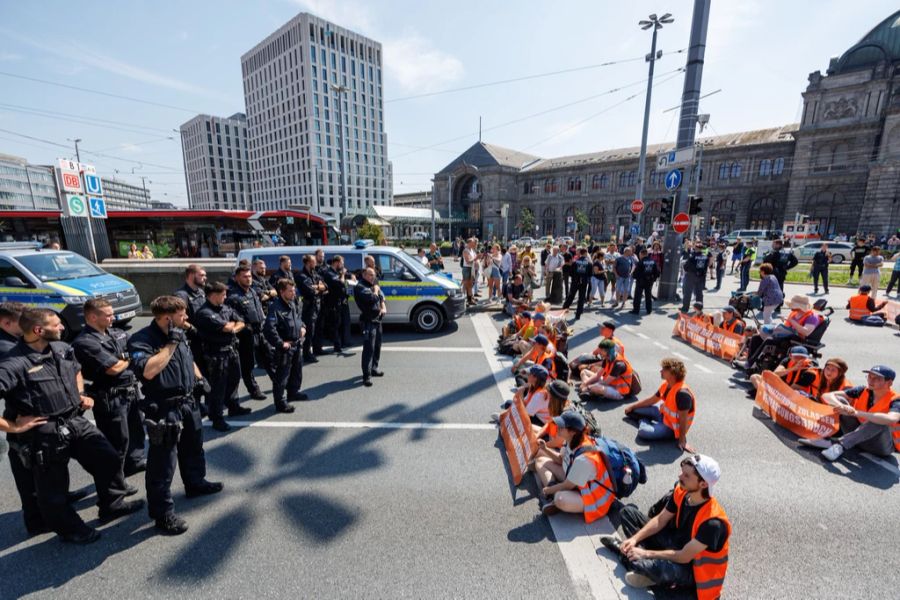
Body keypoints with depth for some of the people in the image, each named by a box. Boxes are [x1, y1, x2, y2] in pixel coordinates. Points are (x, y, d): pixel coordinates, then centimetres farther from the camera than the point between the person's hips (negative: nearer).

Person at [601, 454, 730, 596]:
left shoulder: (713, 521, -31)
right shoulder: (681, 491, -12)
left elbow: (684, 557, -26)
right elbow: (660, 520, -3)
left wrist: (645, 553, -22)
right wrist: (634, 539, -14)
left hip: (690, 569, -7)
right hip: (673, 543, 7)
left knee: (659, 568, -39)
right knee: (628, 512, 2)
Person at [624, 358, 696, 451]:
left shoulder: (682, 393, -34)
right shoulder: (666, 385, -6)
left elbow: (683, 419, -29)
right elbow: (652, 400, 8)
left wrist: (682, 440, -24)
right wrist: (632, 406, 10)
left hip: (672, 428, -7)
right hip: (663, 413, 7)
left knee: (644, 432, -25)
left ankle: (644, 422, 2)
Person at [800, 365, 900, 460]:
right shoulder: (863, 391, -5)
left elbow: (891, 419, -40)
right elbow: (827, 395, -13)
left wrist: (856, 413, -44)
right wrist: (841, 406, -33)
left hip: (883, 446, -4)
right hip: (859, 438, 5)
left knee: (881, 421, -35)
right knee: (840, 399, -10)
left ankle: (839, 444, -35)